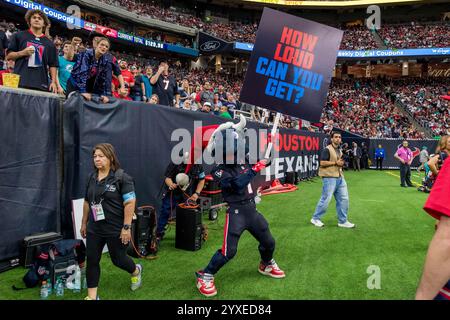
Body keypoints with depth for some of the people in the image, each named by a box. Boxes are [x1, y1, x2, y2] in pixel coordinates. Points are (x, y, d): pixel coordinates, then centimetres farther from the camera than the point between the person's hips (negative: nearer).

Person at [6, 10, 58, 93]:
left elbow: (53, 65, 14)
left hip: (41, 85, 1)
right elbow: (8, 56, 10)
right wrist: (22, 53, -8)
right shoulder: (19, 36, 13)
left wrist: (53, 82, 1)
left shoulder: (49, 43, 17)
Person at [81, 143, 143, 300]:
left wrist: (126, 227, -20)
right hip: (94, 229, 6)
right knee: (92, 261, 7)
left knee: (118, 259, 10)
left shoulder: (122, 177, -14)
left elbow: (130, 203, -18)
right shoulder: (92, 178, 7)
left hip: (116, 229, -6)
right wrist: (84, 223, 17)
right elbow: (87, 202, 15)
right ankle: (92, 296, 20)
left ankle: (136, 271, 42)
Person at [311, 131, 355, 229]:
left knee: (343, 199, 6)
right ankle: (315, 218, 10)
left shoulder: (340, 150, 18)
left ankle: (342, 221, 16)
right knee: (326, 199, -5)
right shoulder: (327, 149, -9)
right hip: (329, 178, -8)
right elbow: (322, 163, -18)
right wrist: (335, 163, -16)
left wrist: (341, 163, 12)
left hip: (340, 178, 8)